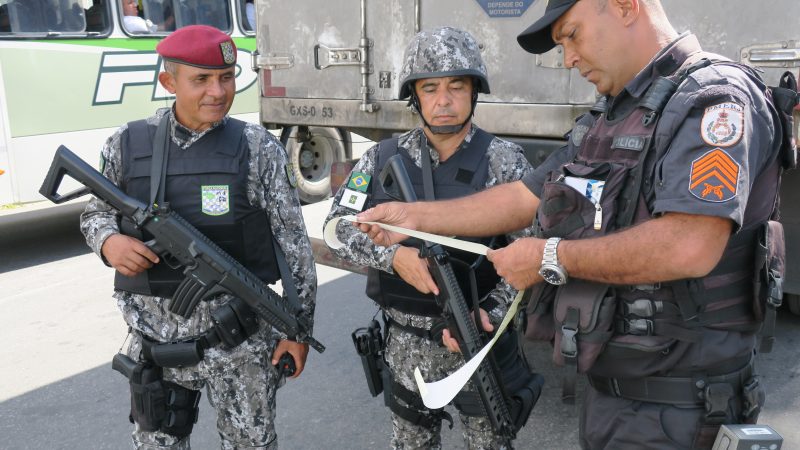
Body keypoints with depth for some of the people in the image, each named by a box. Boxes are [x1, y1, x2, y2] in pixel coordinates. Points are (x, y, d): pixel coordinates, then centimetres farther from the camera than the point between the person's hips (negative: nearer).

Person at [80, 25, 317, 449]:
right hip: (154, 339, 3)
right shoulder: (128, 144, 0)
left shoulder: (258, 149, -7)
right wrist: (109, 241, -10)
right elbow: (96, 212, 14)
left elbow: (293, 242, -3)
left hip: (239, 341, -2)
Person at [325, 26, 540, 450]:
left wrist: (491, 312, -24)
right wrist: (392, 255, -20)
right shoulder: (384, 158, -1)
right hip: (406, 343, 2)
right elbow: (337, 227, -2)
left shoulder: (504, 160, -9)